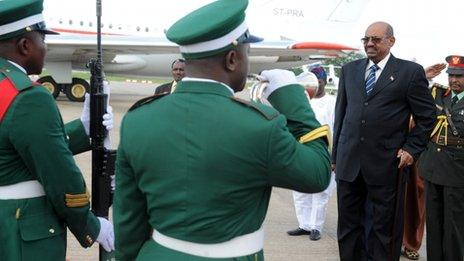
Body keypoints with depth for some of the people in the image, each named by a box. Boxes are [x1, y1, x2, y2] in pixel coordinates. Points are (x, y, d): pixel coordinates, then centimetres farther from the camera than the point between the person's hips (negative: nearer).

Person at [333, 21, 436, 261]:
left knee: (384, 228, 7)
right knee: (348, 224, 10)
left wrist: (411, 149, -5)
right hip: (349, 162, 4)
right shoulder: (349, 70, 11)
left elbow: (427, 117, 4)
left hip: (386, 165, -4)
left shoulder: (410, 72, -1)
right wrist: (335, 155, 12)